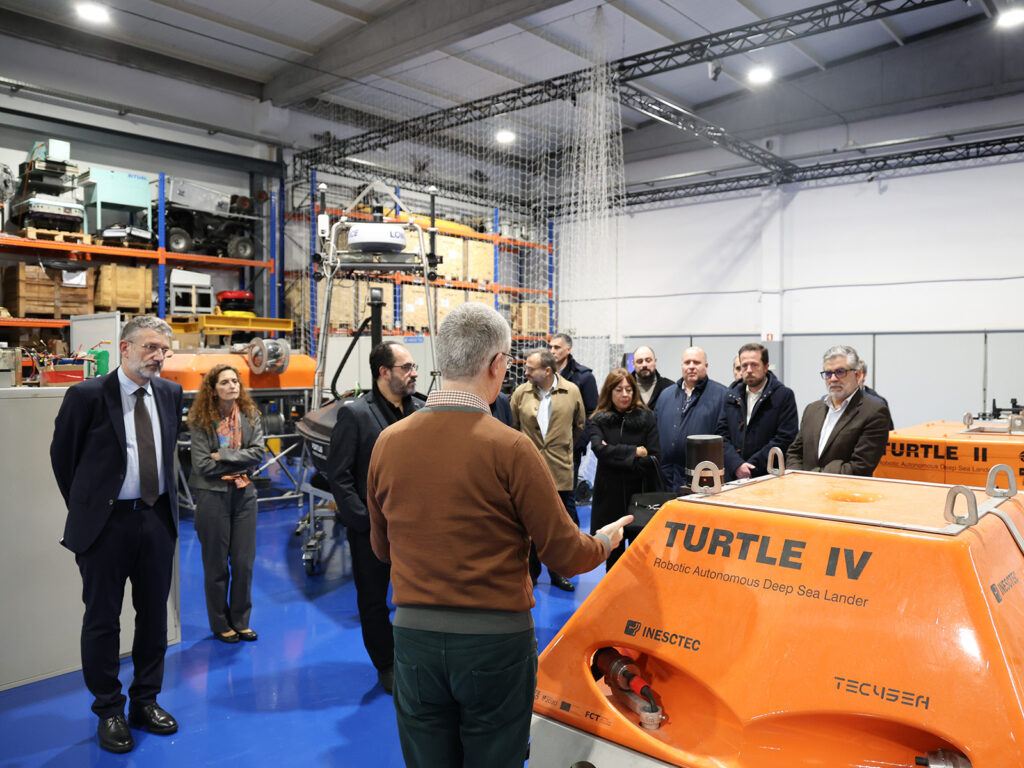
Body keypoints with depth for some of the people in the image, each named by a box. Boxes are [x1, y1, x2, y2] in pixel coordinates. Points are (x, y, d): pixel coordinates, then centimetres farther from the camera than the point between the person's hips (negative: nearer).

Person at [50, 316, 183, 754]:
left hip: (157, 517, 4)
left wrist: (166, 499, 13)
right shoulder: (87, 396, -11)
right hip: (106, 521, -4)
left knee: (154, 614, 14)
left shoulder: (171, 394, 3)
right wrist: (84, 507, 4)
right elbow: (62, 455, 0)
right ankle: (109, 712, 25)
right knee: (102, 619, 8)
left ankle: (146, 701, 31)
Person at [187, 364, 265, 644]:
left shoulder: (250, 415, 2)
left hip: (244, 493, 3)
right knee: (216, 564, 8)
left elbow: (258, 452, -8)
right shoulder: (202, 421, -8)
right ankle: (220, 624, 24)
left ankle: (241, 621, 24)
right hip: (213, 495, -3)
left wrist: (223, 456, -15)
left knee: (244, 561, 8)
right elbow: (202, 464, -14)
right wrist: (241, 461, -10)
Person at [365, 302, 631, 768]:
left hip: (413, 639, 4)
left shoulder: (388, 442, -3)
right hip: (496, 643, -3)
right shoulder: (510, 448, -16)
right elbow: (565, 556, -10)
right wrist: (605, 542, 12)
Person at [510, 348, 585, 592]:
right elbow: (512, 426, 10)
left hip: (561, 471, 0)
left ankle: (557, 572, 25)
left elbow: (579, 424, 14)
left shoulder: (571, 392, 0)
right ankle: (531, 572, 25)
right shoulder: (520, 393, 0)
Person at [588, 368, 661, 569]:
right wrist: (635, 452, -11)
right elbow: (600, 450, -13)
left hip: (640, 493, -1)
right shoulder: (598, 421, 5)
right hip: (610, 494, 1)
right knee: (613, 552, 9)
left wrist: (616, 455, -10)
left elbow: (653, 459, -5)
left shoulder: (646, 418, 3)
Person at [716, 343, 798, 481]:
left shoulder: (784, 395, -1)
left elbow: (784, 439, -8)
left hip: (767, 476, -3)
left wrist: (752, 466, -12)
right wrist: (736, 464, -9)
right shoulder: (731, 395, 12)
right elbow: (722, 433, 7)